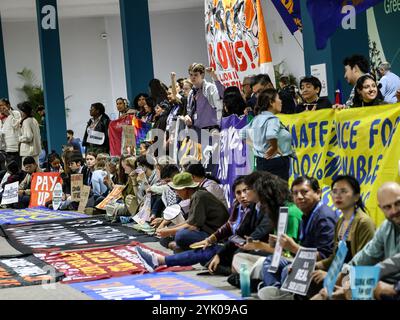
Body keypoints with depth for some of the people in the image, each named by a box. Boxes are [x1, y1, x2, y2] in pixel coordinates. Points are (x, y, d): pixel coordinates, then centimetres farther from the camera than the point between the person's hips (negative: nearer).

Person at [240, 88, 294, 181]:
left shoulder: (257, 119, 11)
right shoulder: (273, 119, -15)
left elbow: (242, 133, 21)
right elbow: (271, 136, -34)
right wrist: (275, 148, -17)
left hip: (260, 162, 9)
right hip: (276, 162, -9)